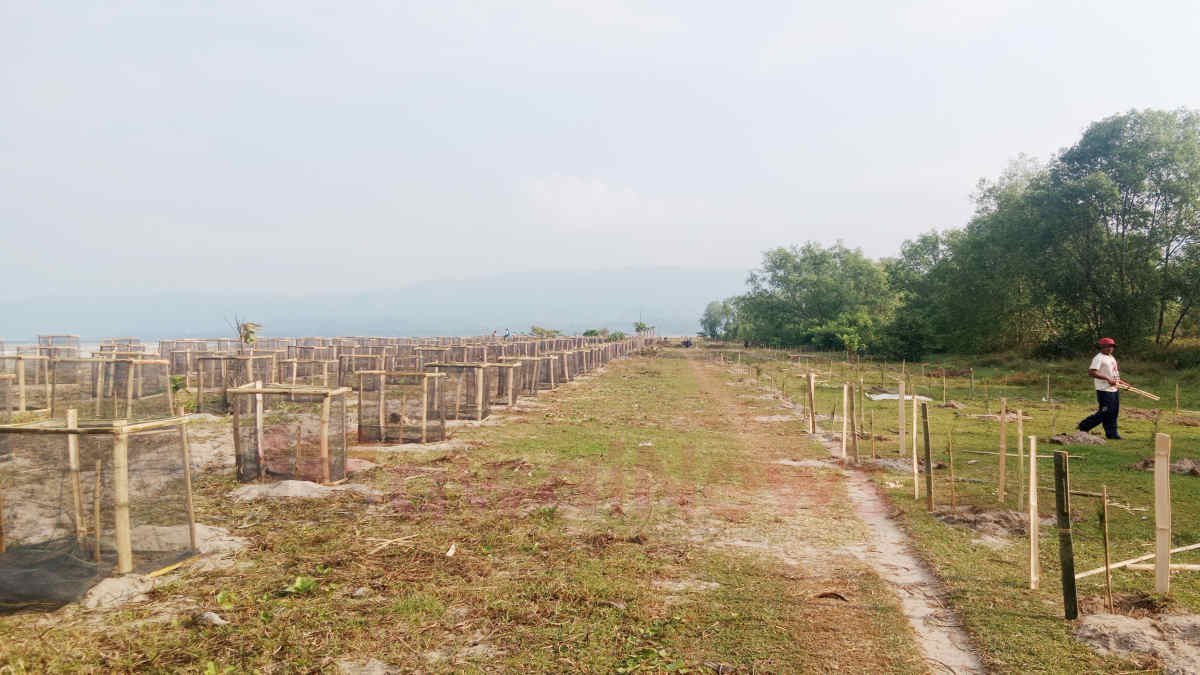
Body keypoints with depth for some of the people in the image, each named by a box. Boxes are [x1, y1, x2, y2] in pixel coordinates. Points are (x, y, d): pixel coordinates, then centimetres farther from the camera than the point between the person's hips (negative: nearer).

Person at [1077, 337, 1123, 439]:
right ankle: (1084, 426, 4)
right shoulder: (1098, 358, -13)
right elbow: (1092, 372, -24)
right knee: (1105, 412, -8)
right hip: (1104, 390, -9)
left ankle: (1112, 433, 15)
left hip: (1115, 389, 9)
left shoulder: (1111, 358, 18)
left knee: (1114, 412, 9)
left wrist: (1119, 381, 16)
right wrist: (1107, 379, -25)